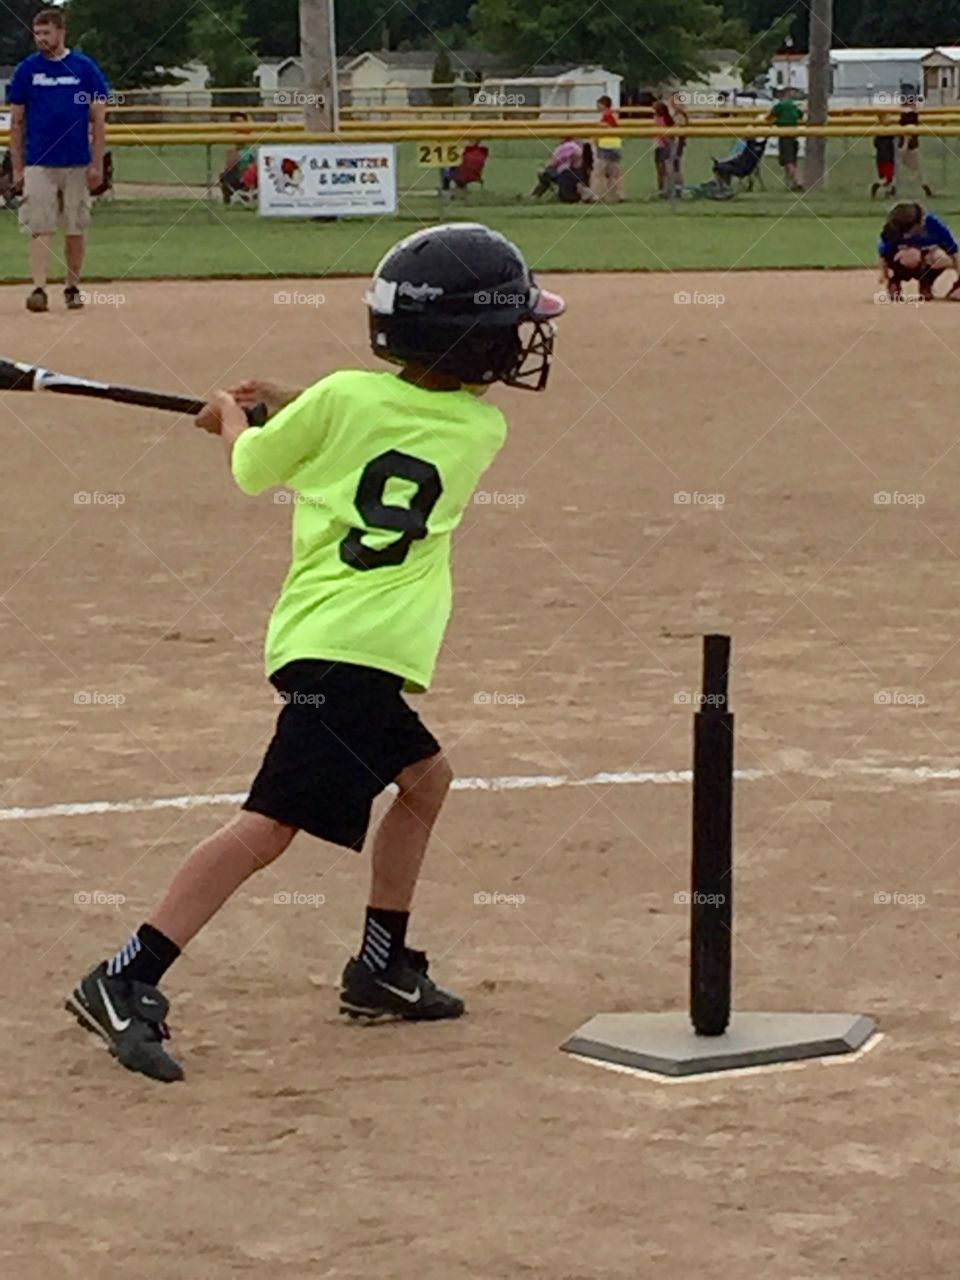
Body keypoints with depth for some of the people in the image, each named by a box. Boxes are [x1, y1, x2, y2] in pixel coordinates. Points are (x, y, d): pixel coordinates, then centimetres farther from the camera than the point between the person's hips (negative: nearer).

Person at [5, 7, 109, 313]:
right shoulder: (27, 70, 4)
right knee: (40, 229, -9)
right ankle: (39, 289, -14)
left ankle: (73, 288, 19)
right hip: (39, 164, 0)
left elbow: (98, 120, 3)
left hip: (77, 165, 0)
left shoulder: (85, 68, 2)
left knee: (76, 229, 6)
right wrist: (17, 168, 3)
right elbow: (17, 122, 8)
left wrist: (97, 164, -4)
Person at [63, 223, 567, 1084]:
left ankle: (382, 968, 33)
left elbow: (253, 468, 18)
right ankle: (126, 984, -24)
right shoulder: (482, 431, 2)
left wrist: (237, 414, 37)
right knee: (273, 821, -14)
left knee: (424, 777, 27)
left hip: (329, 646, 7)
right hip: (352, 650, -7)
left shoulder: (343, 397, 7)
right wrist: (291, 406, 25)